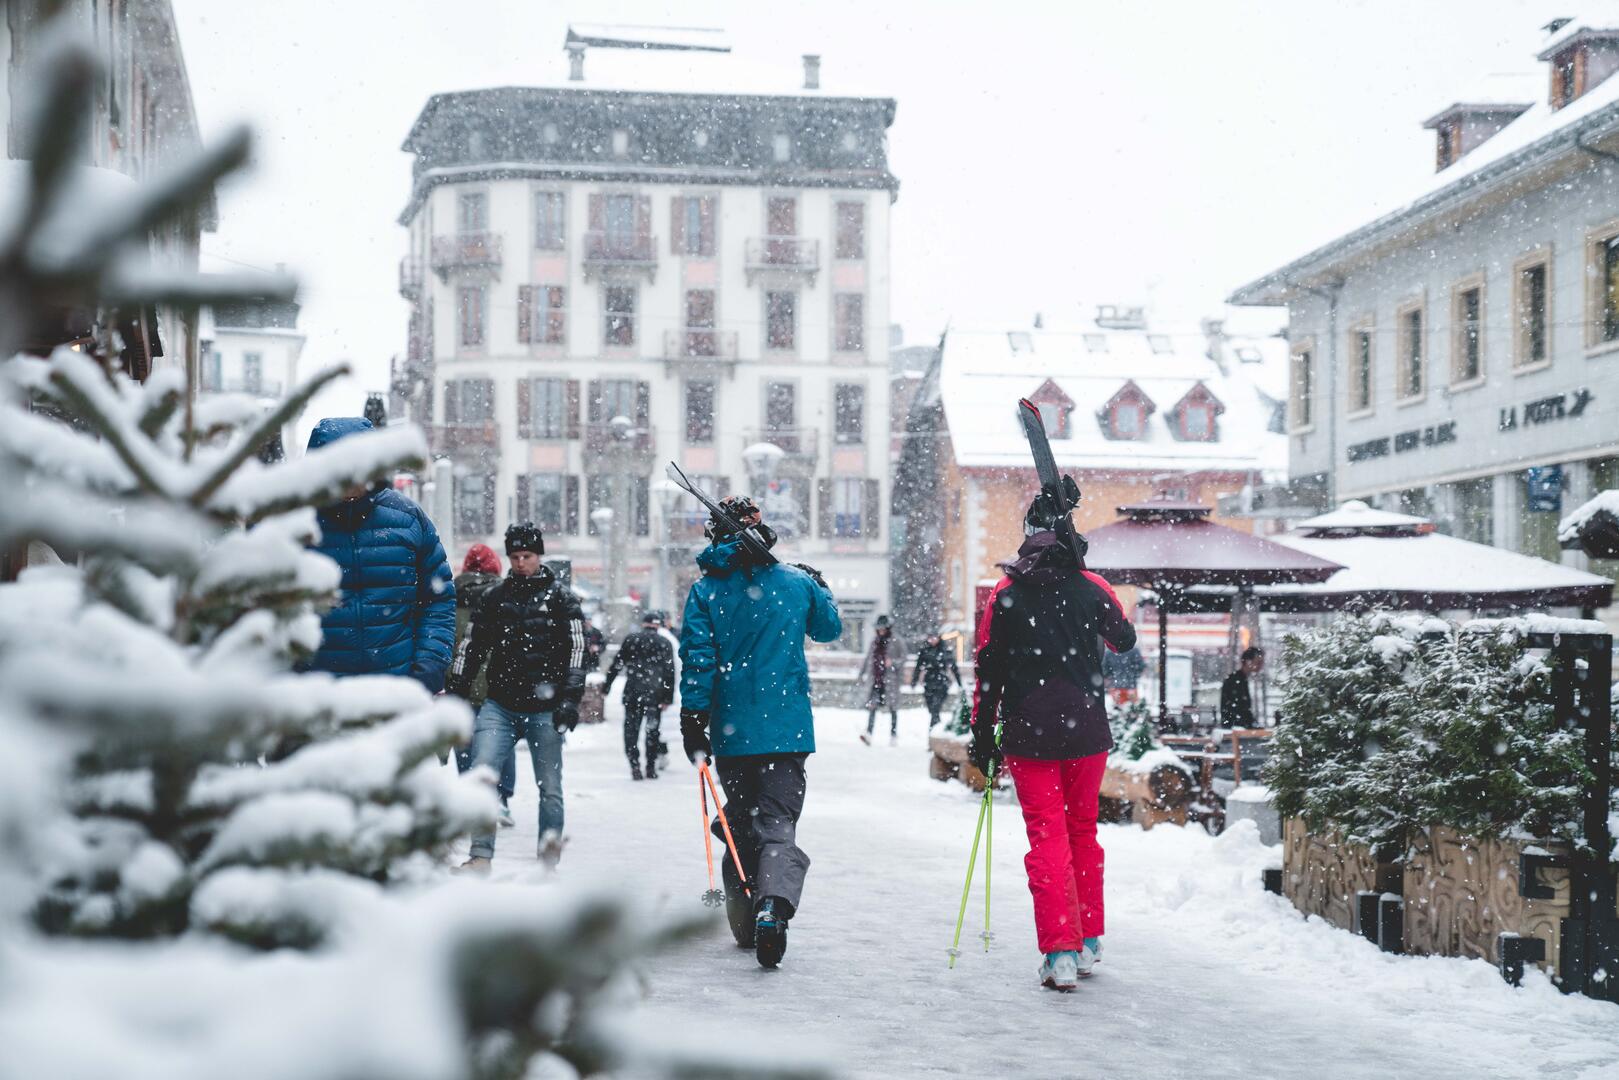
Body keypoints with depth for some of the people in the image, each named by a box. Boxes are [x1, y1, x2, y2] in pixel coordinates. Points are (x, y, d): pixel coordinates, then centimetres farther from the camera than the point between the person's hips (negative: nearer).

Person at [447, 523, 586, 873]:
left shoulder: (560, 597, 5)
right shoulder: (495, 598, 13)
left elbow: (576, 651, -1)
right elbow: (472, 647, 17)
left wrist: (570, 699, -11)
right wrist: (456, 691, 9)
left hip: (544, 710, -2)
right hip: (500, 705, 2)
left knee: (549, 787, 3)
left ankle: (549, 861, 14)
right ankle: (480, 857, -11)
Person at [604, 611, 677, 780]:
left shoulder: (631, 639, 6)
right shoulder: (665, 643, 6)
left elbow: (616, 665, 4)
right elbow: (670, 672, 1)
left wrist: (607, 685, 10)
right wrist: (668, 697, 2)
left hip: (632, 693, 0)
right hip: (655, 694, 1)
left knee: (631, 729, 5)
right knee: (653, 730, 10)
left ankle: (634, 765, -7)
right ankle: (651, 767, 11)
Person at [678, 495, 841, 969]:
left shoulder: (706, 590, -1)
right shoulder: (797, 582, 3)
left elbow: (698, 659, -7)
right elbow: (829, 628, 21)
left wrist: (693, 721, -4)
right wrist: (821, 589, 39)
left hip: (731, 730, 1)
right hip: (788, 729, -1)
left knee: (740, 824, 17)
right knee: (778, 824, -4)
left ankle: (746, 924, 22)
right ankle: (773, 906, -30)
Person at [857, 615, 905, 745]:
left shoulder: (896, 642, -1)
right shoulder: (875, 641, 13)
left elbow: (903, 659, -3)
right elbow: (868, 658, 22)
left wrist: (893, 662, -22)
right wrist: (861, 673, 24)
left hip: (890, 679, -3)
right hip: (875, 679, 3)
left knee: (892, 707, 5)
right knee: (871, 706, -9)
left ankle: (894, 734, 17)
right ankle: (869, 734, -17)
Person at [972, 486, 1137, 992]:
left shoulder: (1007, 593, -3)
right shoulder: (1091, 587, -1)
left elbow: (989, 668, -2)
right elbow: (1124, 639, 17)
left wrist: (982, 734, 6)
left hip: (1028, 734, -1)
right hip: (1086, 729, 1)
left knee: (1047, 839, 0)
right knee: (1082, 832, 16)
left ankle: (1060, 953, -9)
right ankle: (1088, 942, 23)